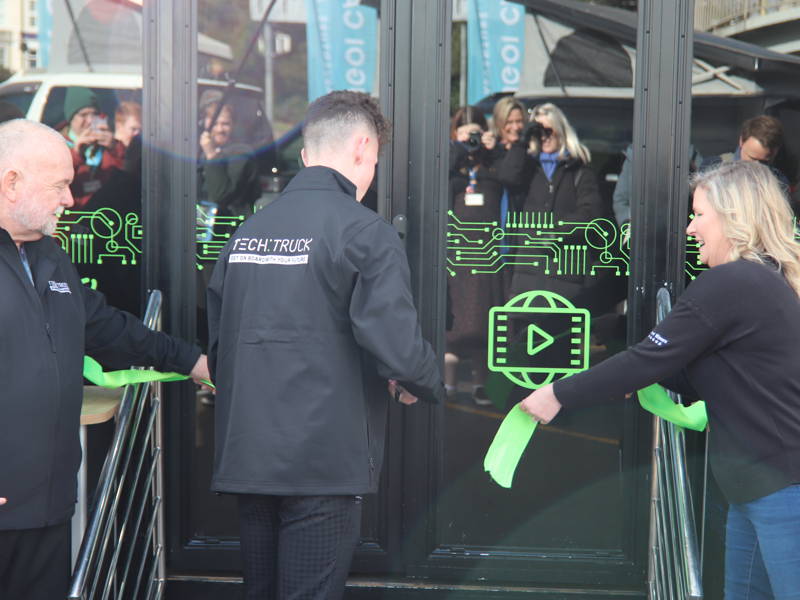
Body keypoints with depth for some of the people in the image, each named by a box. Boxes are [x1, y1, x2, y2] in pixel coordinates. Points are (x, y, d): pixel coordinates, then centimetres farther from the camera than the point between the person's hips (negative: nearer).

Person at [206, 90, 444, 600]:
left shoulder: (247, 232, 10)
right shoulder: (365, 232, -11)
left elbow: (217, 346, 14)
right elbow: (397, 344, -19)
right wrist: (427, 385, 1)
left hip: (248, 457, 7)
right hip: (323, 461, -7)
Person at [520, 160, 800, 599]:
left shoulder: (730, 284, -16)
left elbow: (650, 359, -15)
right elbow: (706, 378, 19)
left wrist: (558, 394, -6)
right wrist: (647, 373, 6)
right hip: (757, 485, 10)